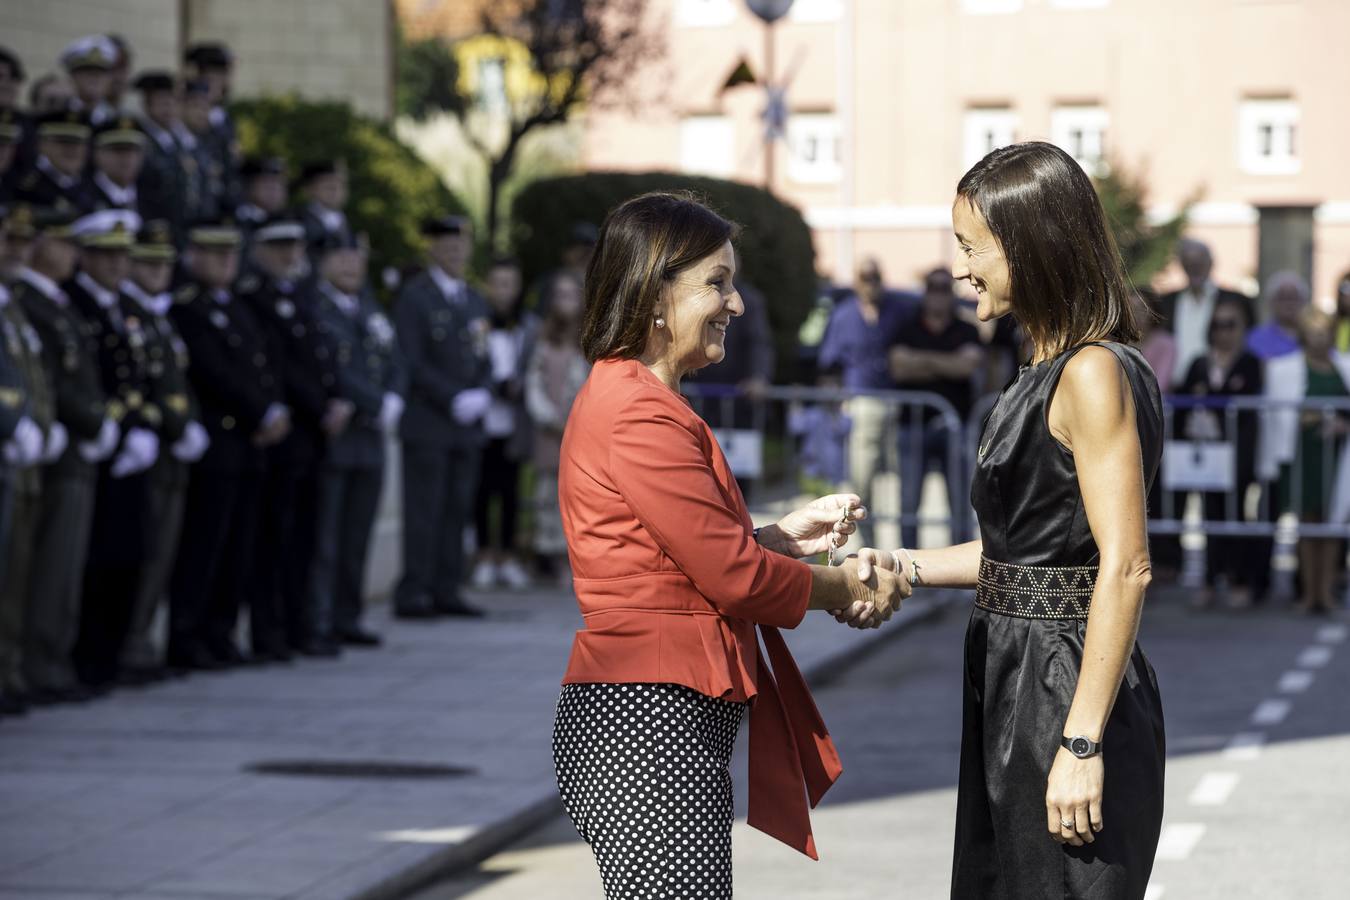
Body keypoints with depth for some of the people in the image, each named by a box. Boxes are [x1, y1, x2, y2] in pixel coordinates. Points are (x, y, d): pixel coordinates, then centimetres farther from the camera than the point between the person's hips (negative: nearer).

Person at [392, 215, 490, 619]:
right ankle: (413, 594, -7)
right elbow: (412, 361, -11)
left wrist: (481, 394, -1)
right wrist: (453, 399, -15)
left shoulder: (475, 302, 19)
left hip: (467, 426, 6)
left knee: (457, 509, 4)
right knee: (424, 510, -8)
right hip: (427, 424, -6)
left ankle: (445, 591, 6)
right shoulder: (414, 297, -4)